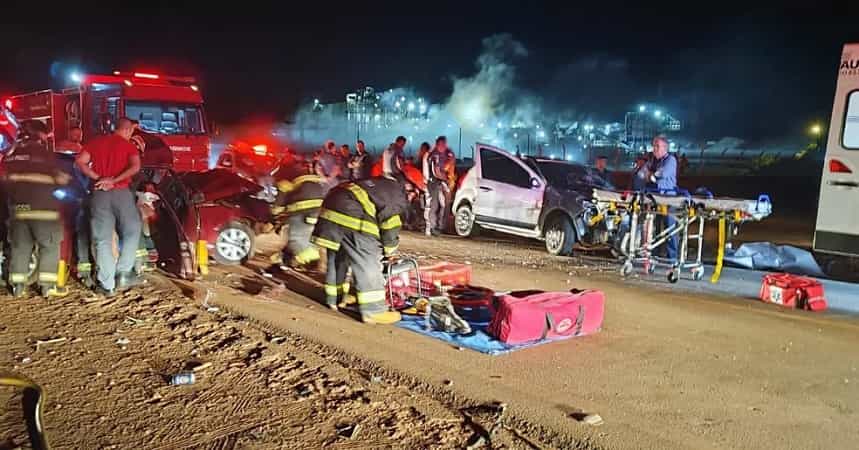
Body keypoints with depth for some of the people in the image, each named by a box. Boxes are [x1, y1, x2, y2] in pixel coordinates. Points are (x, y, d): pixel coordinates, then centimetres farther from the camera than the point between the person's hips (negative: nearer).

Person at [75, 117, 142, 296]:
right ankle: (123, 273, 3)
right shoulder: (128, 145, 4)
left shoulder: (96, 142, 13)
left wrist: (98, 178, -1)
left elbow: (80, 161, 1)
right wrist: (114, 180, -11)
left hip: (99, 194, 3)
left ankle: (107, 285, 4)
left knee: (102, 240, 4)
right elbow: (135, 167, -13)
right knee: (131, 232, 13)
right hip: (121, 192, -3)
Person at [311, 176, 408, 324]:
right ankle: (373, 311, -4)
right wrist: (389, 249, 8)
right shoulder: (396, 190, 4)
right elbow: (389, 222, -4)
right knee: (367, 264, -5)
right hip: (350, 217, -10)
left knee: (336, 258, 23)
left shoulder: (379, 184, 31)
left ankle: (334, 299, 38)